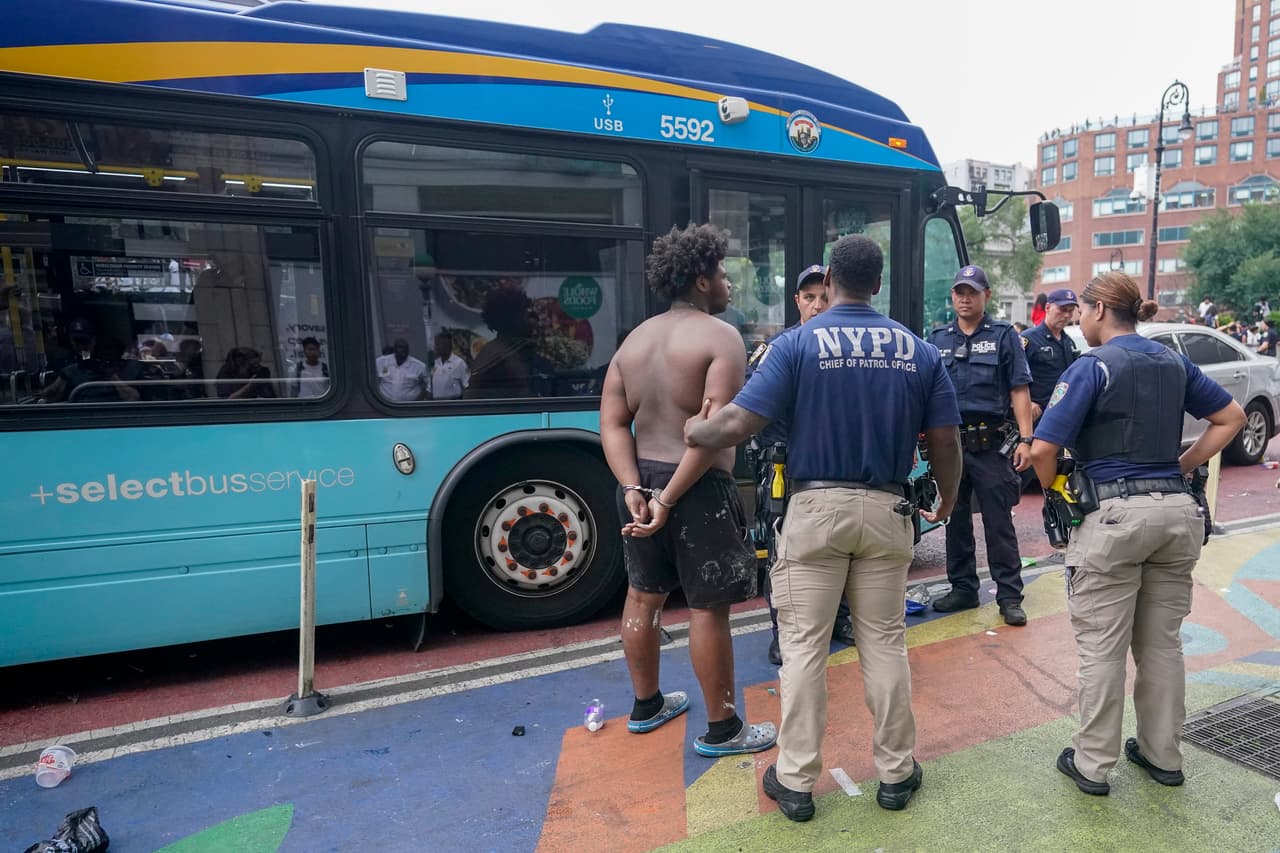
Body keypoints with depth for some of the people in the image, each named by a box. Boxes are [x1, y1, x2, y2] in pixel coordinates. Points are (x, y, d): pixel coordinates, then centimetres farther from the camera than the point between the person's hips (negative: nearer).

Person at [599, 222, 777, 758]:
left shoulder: (634, 339, 11)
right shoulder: (721, 337, -10)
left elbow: (613, 424, 1)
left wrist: (633, 488, -8)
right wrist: (670, 499, -20)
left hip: (641, 481, 7)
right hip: (698, 488, -7)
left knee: (642, 595, 19)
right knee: (708, 609, 5)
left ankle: (646, 705, 37)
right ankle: (721, 729, 20)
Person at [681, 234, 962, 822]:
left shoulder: (797, 344, -9)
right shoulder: (918, 351, 3)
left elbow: (737, 425, -16)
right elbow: (944, 441, 4)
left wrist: (693, 431, 5)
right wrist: (948, 499, 23)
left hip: (816, 508, -3)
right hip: (886, 510, 3)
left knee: (803, 645, 7)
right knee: (884, 643, 15)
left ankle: (796, 782, 19)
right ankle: (895, 772, 29)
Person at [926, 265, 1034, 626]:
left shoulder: (1003, 335, 5)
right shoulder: (937, 339, 13)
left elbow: (1019, 390, 0)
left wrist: (1025, 439, -9)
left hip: (990, 443, -3)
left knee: (999, 522, 0)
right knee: (955, 520, 10)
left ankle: (1010, 596, 8)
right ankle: (963, 589, 22)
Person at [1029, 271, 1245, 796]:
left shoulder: (1093, 366, -11)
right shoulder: (1174, 362, 10)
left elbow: (1042, 448, -17)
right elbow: (1231, 418, 20)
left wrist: (1052, 490, 1)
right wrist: (1181, 468, 15)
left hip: (1114, 514, -7)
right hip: (1177, 511, 7)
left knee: (1101, 646, 4)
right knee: (1162, 642, 18)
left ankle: (1092, 763, 16)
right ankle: (1163, 755, 31)